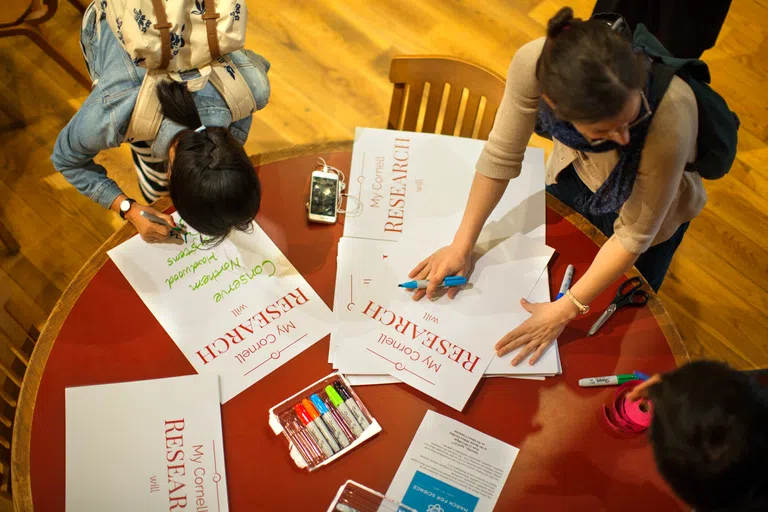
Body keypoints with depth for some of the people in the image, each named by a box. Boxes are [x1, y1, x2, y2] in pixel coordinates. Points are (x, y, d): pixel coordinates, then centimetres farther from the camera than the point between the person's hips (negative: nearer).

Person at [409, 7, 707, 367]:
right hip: (574, 174, 3)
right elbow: (501, 155, -20)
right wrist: (462, 245, -16)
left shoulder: (670, 117, -43)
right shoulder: (534, 64, -37)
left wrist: (565, 311, -26)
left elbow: (634, 236, -28)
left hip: (649, 204, -3)